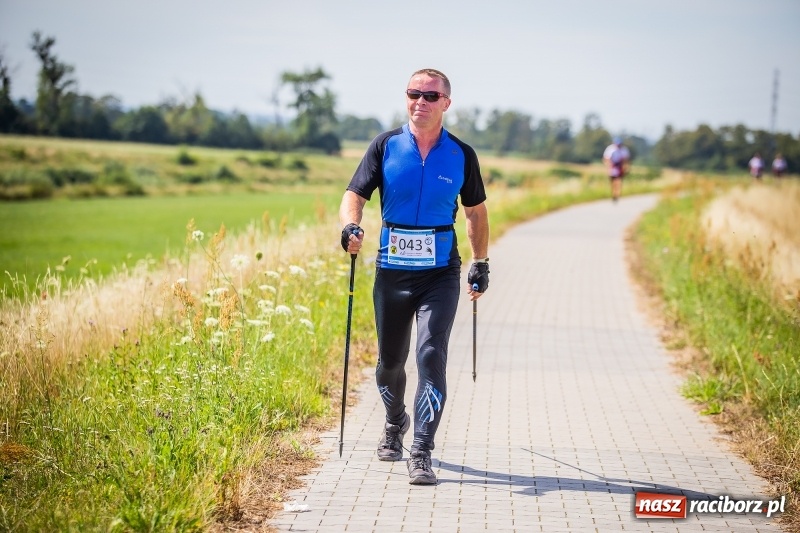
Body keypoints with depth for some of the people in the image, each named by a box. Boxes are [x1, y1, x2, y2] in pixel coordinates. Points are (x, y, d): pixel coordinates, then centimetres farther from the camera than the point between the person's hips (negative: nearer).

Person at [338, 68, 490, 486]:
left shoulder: (461, 155, 2)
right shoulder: (385, 146, 0)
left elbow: (475, 211, 14)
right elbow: (355, 194, -2)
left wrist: (480, 263, 14)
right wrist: (350, 226, -23)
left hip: (440, 273, -1)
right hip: (392, 270, 1)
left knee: (431, 356, -14)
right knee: (390, 360, 13)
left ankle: (421, 454, -11)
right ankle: (395, 424, 43)